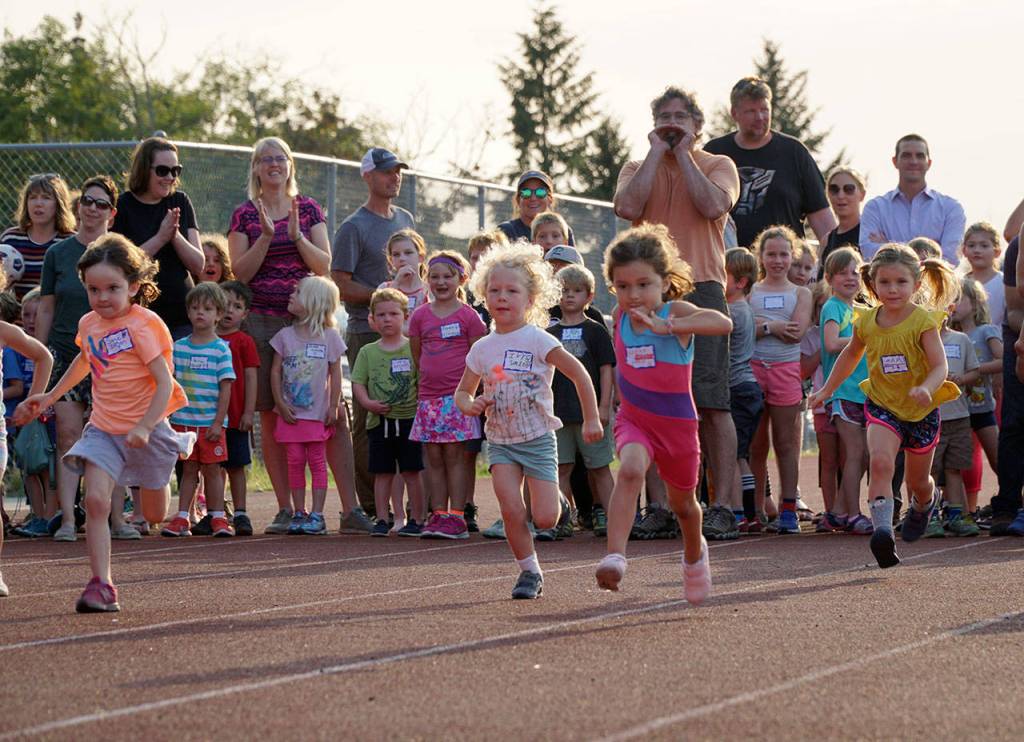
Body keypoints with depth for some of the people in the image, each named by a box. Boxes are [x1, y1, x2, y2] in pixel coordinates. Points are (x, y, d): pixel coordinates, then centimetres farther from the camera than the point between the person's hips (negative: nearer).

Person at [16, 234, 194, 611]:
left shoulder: (143, 326, -18)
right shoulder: (89, 324, 2)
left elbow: (165, 383, -21)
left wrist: (144, 427, -31)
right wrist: (50, 397, 27)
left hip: (148, 428, -4)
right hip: (103, 429, 4)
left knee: (155, 515, 13)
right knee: (95, 500, -18)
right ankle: (101, 585, -19)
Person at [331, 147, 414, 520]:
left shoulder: (405, 220, 17)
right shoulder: (354, 227, -5)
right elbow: (340, 284, -10)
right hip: (368, 332, -7)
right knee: (369, 422, -6)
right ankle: (364, 508, -4)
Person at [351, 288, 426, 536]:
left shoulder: (413, 348, 1)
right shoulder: (368, 352, 7)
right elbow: (358, 383, 5)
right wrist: (368, 402, -12)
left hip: (409, 419, -2)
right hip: (379, 421, 2)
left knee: (411, 472, 0)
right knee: (382, 473, 6)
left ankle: (416, 519, 6)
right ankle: (382, 519, 11)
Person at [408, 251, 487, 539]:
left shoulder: (468, 316, -1)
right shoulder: (420, 316, 8)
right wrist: (430, 377, 12)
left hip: (458, 396, -4)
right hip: (428, 396, 4)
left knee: (453, 455, -5)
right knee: (433, 458, 4)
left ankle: (457, 517, -3)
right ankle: (438, 515, 8)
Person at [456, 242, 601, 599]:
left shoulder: (537, 340, -10)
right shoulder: (482, 349, 3)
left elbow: (579, 374, -6)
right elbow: (462, 392, 14)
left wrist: (591, 420, -5)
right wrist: (470, 404, -9)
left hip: (537, 438, -3)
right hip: (500, 441, 3)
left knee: (545, 519, -9)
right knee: (511, 510, -15)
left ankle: (556, 501, 27)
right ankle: (529, 571, 2)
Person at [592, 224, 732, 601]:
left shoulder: (676, 312, -18)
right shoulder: (620, 316, -4)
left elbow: (723, 323, -40)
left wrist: (667, 326, -45)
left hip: (677, 424, -1)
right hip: (633, 419, 1)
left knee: (682, 501, 18)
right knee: (630, 470, -32)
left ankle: (694, 553, 50)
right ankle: (615, 556, -39)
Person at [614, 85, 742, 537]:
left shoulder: (717, 165, 8)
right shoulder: (638, 169, 15)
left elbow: (713, 205, -13)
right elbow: (627, 207, -7)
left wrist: (684, 154, -4)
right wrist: (657, 153, -1)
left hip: (701, 288, -3)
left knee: (710, 402, -9)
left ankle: (724, 501, -7)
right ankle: (663, 505, 7)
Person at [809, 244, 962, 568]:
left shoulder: (923, 321, -17)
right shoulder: (866, 322, -5)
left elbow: (940, 366, -22)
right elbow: (851, 354, 15)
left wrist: (926, 388, -43)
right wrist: (827, 390, 18)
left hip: (921, 410, -1)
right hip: (882, 406, 1)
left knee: (917, 482, 16)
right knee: (880, 461, -27)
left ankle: (923, 505, 53)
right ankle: (882, 530, -36)